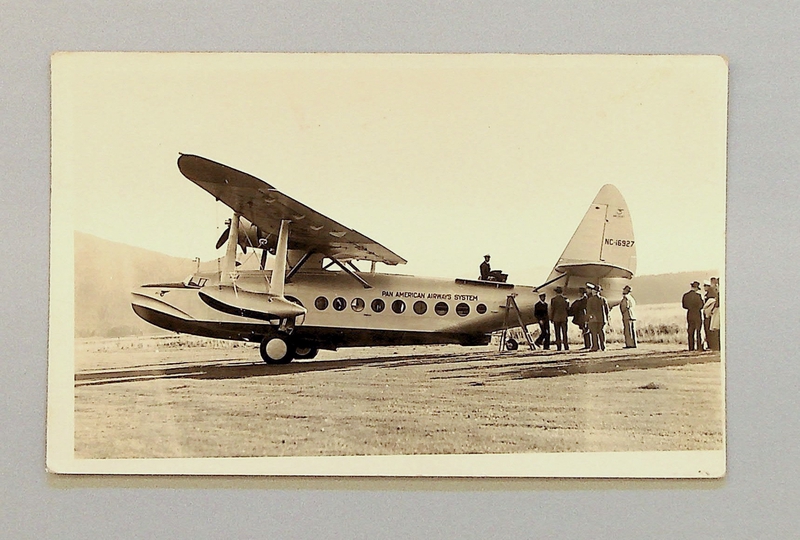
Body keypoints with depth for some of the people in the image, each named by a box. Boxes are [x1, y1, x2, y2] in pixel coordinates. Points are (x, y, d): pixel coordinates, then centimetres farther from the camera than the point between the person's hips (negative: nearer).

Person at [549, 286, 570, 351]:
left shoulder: (553, 299, -5)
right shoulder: (565, 299, -1)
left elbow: (551, 309, -4)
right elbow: (567, 308, 2)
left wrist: (551, 318, 1)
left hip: (556, 318, -1)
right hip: (564, 318, 1)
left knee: (557, 333, 2)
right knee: (564, 333, 5)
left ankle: (558, 347, -2)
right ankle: (566, 346, 1)